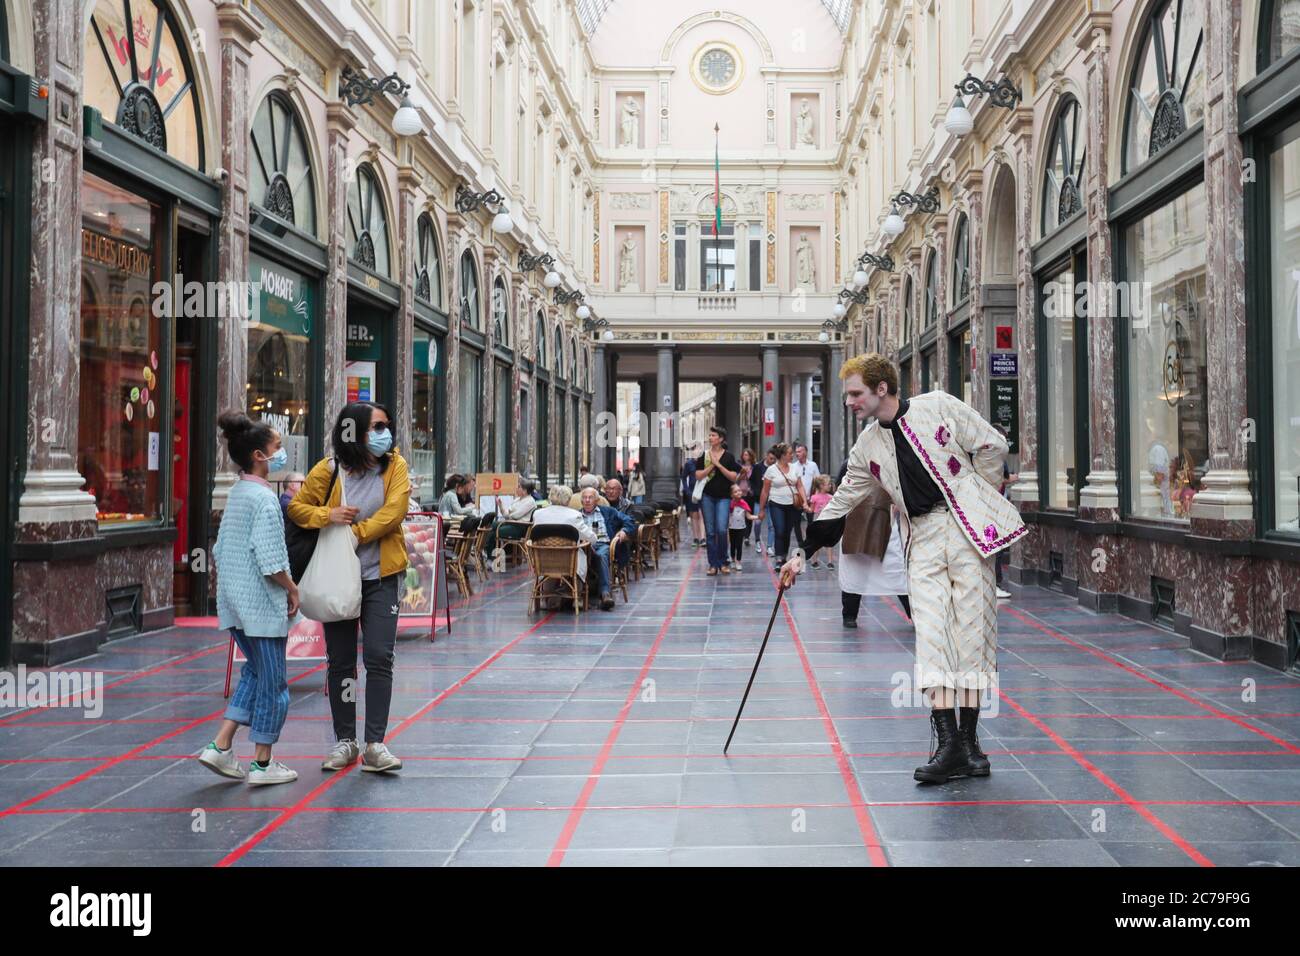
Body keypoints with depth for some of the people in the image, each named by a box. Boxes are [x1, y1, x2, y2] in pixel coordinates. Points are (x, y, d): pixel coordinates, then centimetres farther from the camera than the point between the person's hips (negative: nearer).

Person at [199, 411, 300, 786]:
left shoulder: (235, 493, 9)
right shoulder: (264, 498, -18)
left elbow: (219, 551, 15)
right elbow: (271, 562, -22)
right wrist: (292, 589, -8)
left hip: (232, 599, 9)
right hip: (261, 602, -9)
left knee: (255, 671, 21)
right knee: (272, 682, 4)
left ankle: (221, 747, 16)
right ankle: (262, 765, 13)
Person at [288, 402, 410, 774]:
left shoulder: (394, 465, -4)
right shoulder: (327, 471, -4)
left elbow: (393, 511, -15)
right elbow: (296, 507, 3)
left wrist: (353, 534, -20)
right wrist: (327, 515, -17)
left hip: (380, 578, -1)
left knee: (379, 658, -8)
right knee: (340, 662, 9)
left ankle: (375, 745, -3)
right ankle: (345, 741, 21)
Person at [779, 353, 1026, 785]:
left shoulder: (938, 406, -1)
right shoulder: (868, 446, 12)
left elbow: (992, 446, 2)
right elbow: (840, 503, 16)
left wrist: (973, 499, 3)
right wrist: (803, 553, 14)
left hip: (969, 527, -4)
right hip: (923, 539, 4)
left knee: (972, 630, -1)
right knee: (930, 635, -8)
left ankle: (969, 740, 8)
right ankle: (947, 744, -6)